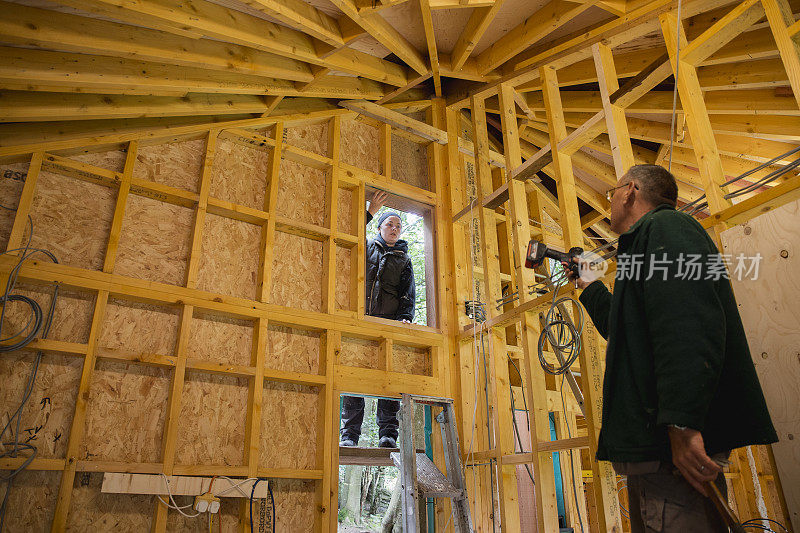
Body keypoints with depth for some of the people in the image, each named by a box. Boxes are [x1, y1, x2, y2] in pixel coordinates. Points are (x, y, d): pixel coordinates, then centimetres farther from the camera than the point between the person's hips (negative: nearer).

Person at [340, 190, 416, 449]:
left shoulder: (404, 259, 21)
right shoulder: (366, 247, 19)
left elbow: (408, 293, 13)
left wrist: (405, 317, -5)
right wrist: (369, 212, -3)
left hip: (389, 324, 1)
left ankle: (388, 434, -6)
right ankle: (349, 435, -5)